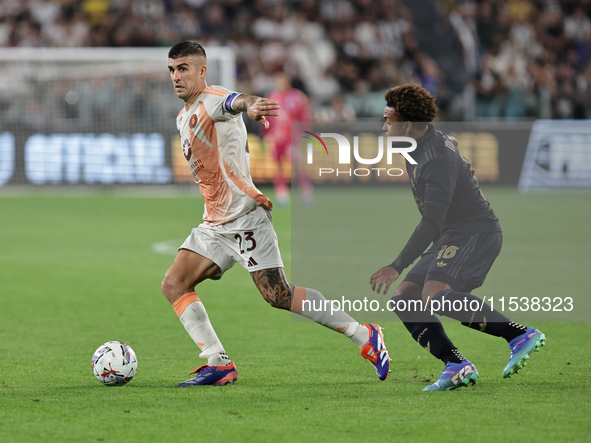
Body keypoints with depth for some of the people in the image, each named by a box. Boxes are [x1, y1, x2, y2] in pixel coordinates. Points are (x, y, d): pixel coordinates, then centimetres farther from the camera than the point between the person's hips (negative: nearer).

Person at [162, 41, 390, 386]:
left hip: (245, 216, -9)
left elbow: (234, 102, -37)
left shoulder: (213, 100, -10)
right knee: (174, 284, -3)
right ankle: (219, 364, -6)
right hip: (216, 224, 9)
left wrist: (250, 105, -59)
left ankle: (365, 336, -4)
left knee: (278, 296, -14)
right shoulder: (184, 117, 18)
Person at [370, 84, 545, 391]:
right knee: (404, 300, -1)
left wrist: (397, 267, -30)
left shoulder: (437, 160, -22)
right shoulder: (421, 145, 10)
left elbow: (432, 224, -28)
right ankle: (457, 365, -12)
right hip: (452, 237, 11)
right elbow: (451, 144, 35)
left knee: (434, 296, -32)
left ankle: (520, 335, -31)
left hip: (476, 233, -11)